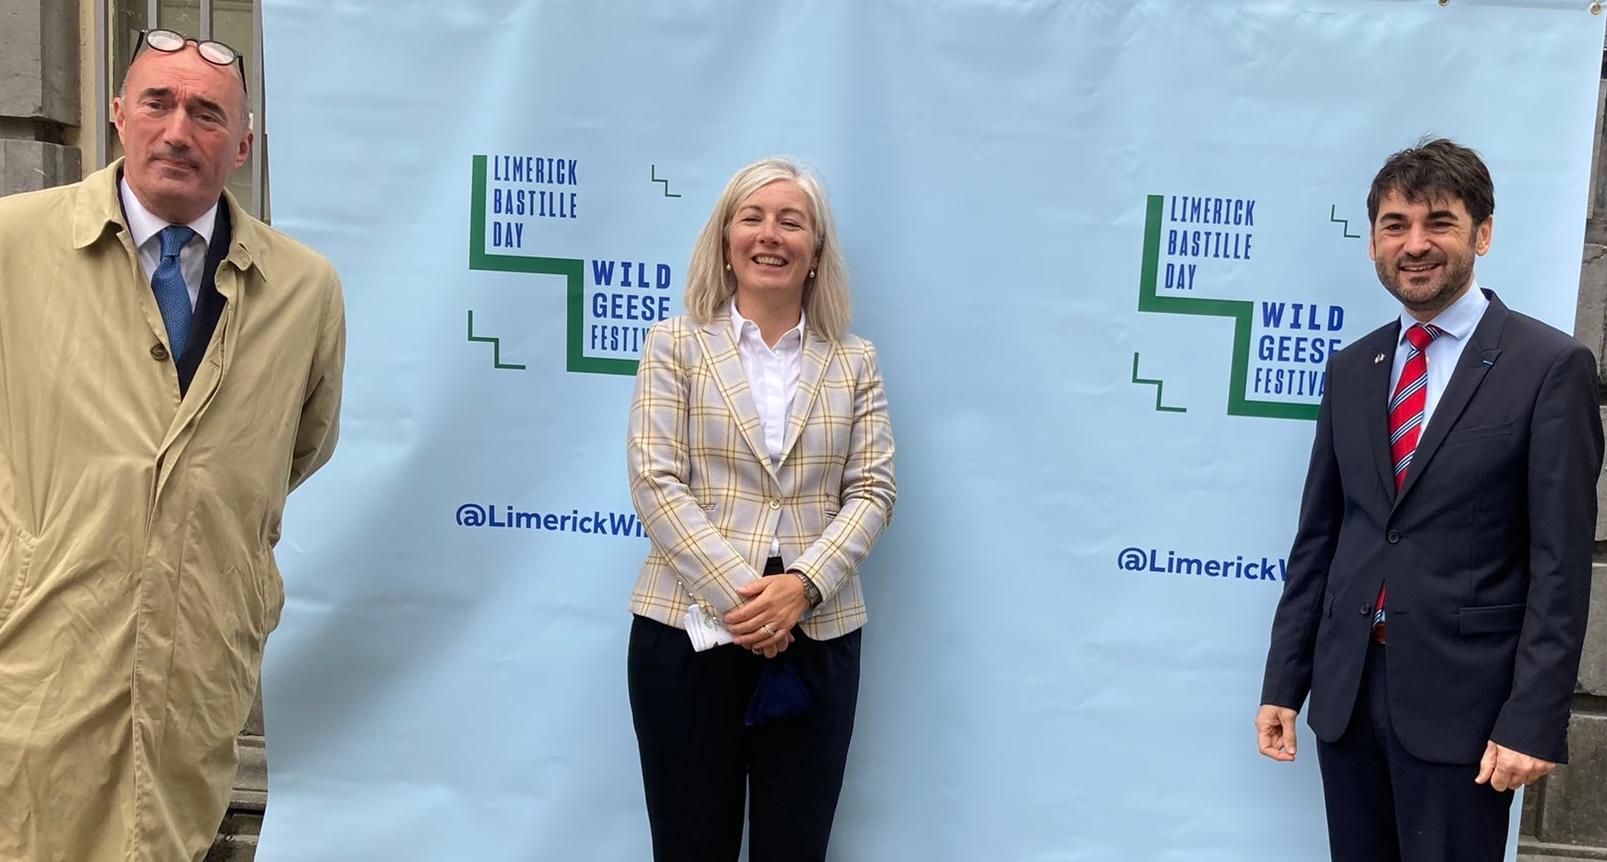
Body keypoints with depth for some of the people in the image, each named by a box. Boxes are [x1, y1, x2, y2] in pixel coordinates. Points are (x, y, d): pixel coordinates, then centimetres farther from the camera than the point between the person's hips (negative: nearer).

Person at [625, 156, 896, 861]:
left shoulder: (854, 360, 9)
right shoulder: (676, 345, 3)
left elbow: (872, 489, 1)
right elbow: (654, 482, -6)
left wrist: (802, 584, -15)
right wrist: (735, 593, -16)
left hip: (816, 638, 2)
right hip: (688, 627, -1)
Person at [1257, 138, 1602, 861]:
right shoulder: (1351, 369, 9)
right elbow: (1317, 536, 10)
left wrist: (1533, 720, -13)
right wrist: (1283, 682, 8)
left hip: (1461, 696, -4)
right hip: (1347, 689, 5)